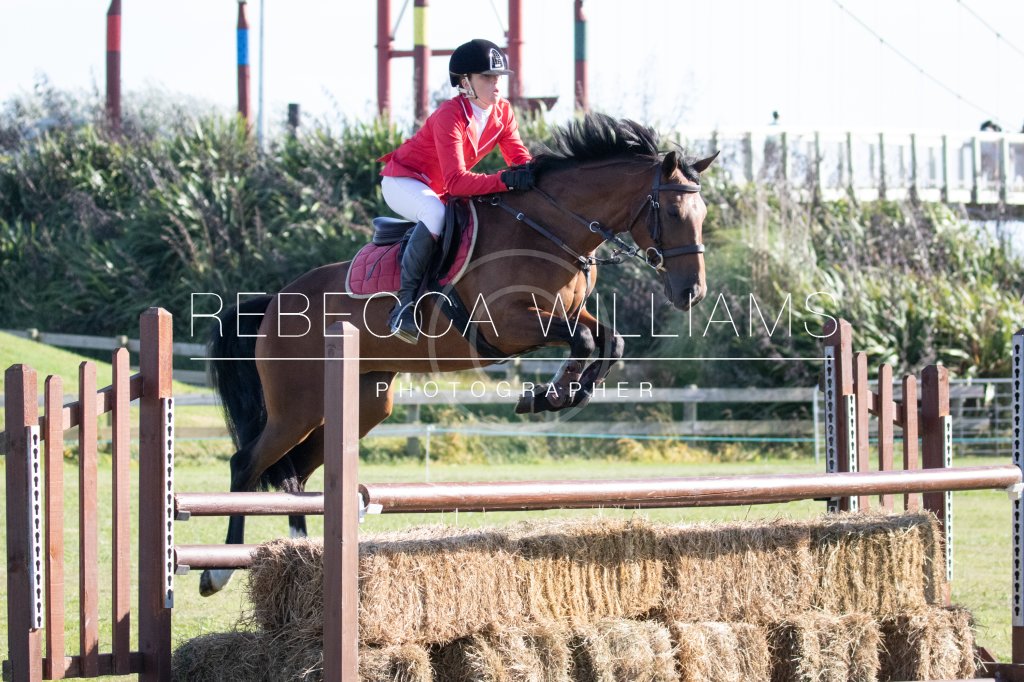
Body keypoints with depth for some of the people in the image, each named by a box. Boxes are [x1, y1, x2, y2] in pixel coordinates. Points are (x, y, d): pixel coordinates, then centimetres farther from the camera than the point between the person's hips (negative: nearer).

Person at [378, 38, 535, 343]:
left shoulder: (502, 112, -8)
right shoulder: (450, 116, -31)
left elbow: (521, 159, -6)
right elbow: (456, 181, -39)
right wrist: (505, 180, -50)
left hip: (438, 190, 9)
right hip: (402, 181, -9)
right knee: (437, 212, -39)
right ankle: (404, 304, -33)